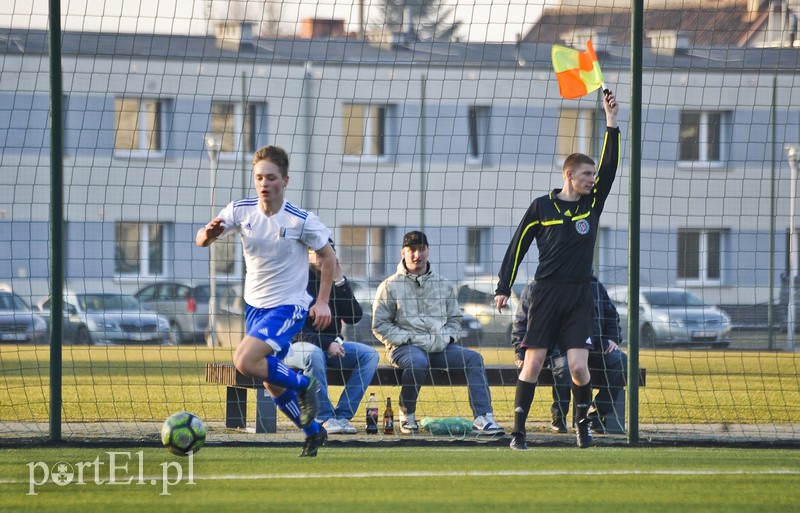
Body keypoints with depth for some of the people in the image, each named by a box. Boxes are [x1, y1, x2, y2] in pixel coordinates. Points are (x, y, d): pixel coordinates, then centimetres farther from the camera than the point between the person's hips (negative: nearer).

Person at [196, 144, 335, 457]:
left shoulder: (301, 220, -15)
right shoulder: (241, 210, -6)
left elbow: (328, 256, -2)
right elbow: (201, 241, -11)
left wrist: (322, 302, -7)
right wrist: (209, 233, -35)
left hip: (288, 306, -6)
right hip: (254, 305, 6)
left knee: (244, 361, -26)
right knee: (273, 386, 13)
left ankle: (303, 385, -5)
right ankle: (313, 433, 33)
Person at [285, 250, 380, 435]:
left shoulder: (336, 282, 9)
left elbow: (354, 317, -3)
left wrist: (340, 282, -11)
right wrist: (326, 344, -25)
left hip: (330, 345, 6)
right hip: (298, 345, -6)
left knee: (369, 355, -14)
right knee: (314, 354, -39)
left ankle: (342, 416, -19)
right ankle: (325, 418, -30)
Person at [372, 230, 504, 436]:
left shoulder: (444, 285, 19)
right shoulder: (390, 286, 6)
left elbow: (455, 319, 23)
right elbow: (380, 325, 2)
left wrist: (446, 338, 1)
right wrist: (408, 339, -10)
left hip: (440, 348, 4)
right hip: (404, 347, -4)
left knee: (473, 358, -20)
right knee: (418, 361, -38)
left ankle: (482, 418, -27)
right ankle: (407, 415, -14)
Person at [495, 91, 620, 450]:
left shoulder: (592, 203, 9)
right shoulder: (542, 207, 3)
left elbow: (610, 167, -1)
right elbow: (518, 246, 7)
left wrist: (612, 125, -8)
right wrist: (503, 288, 2)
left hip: (579, 296, 2)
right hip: (546, 294, -2)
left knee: (578, 366, -7)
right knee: (533, 364, -4)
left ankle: (582, 422, 15)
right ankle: (518, 431, 1)